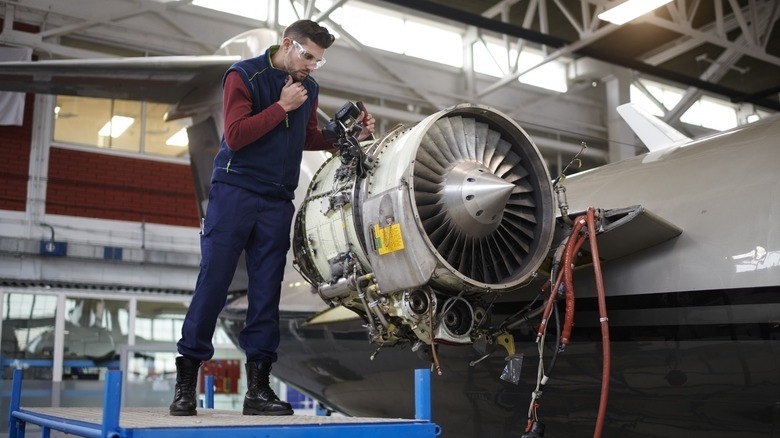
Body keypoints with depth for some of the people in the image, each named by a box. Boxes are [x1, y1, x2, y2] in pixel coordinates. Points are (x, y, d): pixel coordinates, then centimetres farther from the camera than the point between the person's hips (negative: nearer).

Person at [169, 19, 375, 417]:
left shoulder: (309, 88, 13)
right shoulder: (244, 75, -3)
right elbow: (235, 136, -13)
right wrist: (282, 106, -12)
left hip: (278, 201, 5)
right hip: (235, 192, -5)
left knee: (266, 292, 4)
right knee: (212, 283, -4)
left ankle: (258, 387, 10)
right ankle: (186, 383, 6)